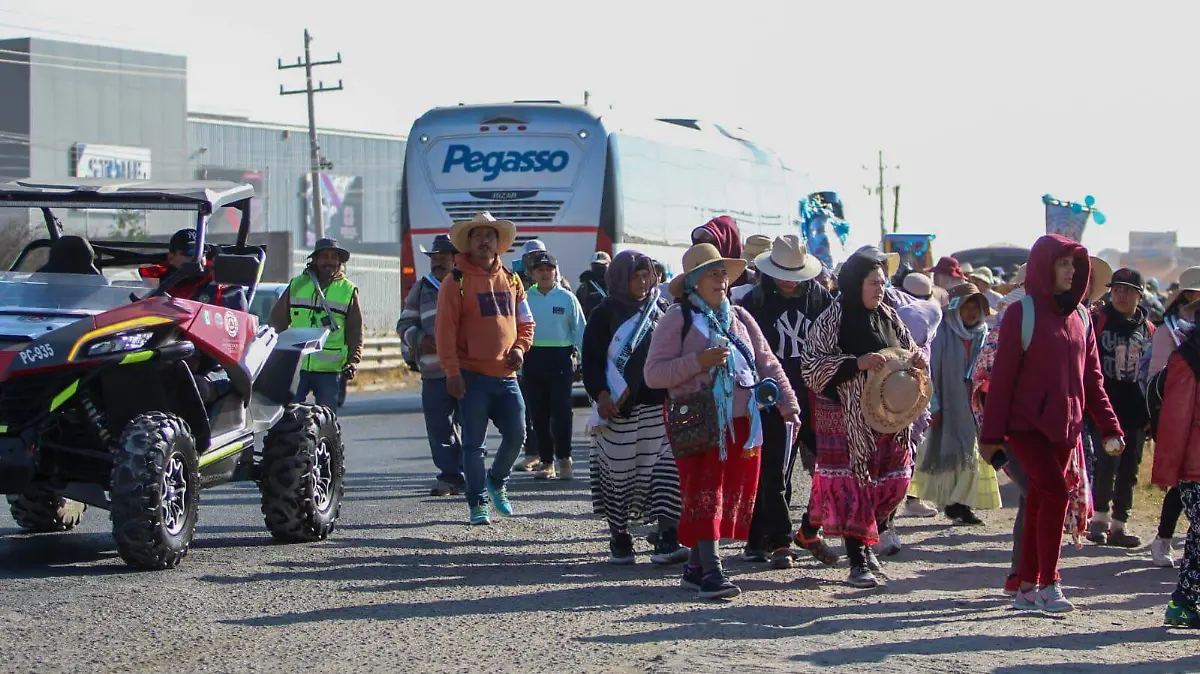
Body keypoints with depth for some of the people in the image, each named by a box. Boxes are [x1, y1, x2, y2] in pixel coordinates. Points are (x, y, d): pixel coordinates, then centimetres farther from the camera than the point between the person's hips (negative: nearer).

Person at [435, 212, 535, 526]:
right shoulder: (457, 281, -2)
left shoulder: (511, 280, 13)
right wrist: (452, 371, -13)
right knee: (474, 443, -1)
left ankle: (497, 481, 28)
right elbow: (445, 329, -6)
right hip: (472, 376, -4)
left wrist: (519, 347, -1)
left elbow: (525, 322, 19)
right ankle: (478, 503, 8)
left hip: (506, 374, 4)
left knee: (516, 434, 2)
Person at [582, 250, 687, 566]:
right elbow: (591, 359, -3)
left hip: (659, 405, 3)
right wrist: (601, 394, -16)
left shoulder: (663, 310, 14)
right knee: (619, 471, 2)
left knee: (666, 468, -7)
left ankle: (667, 539, -8)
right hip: (618, 408, -3)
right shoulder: (605, 314, 2)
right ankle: (619, 539, 15)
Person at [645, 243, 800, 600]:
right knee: (704, 494, -11)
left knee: (733, 494, 6)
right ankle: (711, 572, -14)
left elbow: (767, 363, 15)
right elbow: (653, 373, -9)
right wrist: (699, 362, -19)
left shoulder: (739, 317, 14)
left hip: (742, 421, 6)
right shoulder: (678, 319, -3)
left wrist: (789, 406, 6)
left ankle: (695, 566, 16)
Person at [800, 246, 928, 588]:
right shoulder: (833, 320, -8)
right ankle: (858, 560, 0)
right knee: (851, 485, -4)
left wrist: (917, 360, -3)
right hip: (846, 417, -5)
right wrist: (858, 363, -24)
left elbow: (909, 350, 22)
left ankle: (866, 538, 29)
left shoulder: (888, 317, 9)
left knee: (894, 481, 5)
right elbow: (811, 366, -15)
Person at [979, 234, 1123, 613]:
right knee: (1056, 492, -16)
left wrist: (1109, 427, 7)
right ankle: (1047, 585, -8)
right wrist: (991, 433, -10)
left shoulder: (1079, 317, 10)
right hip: (1027, 424, -6)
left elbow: (1092, 378, 13)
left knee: (1040, 503, 8)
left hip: (1065, 427, 6)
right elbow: (1002, 377, -8)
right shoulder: (1022, 313, -7)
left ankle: (1026, 589, 14)